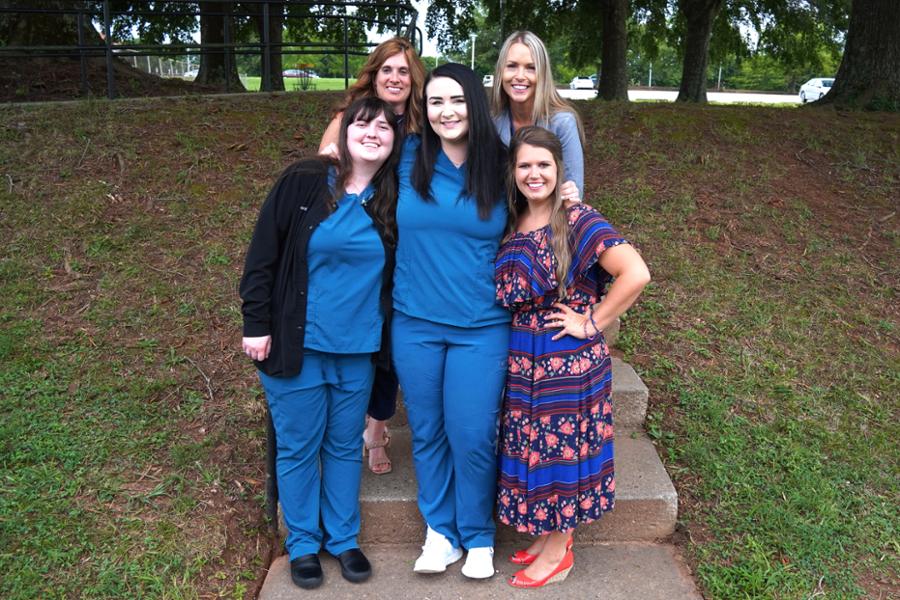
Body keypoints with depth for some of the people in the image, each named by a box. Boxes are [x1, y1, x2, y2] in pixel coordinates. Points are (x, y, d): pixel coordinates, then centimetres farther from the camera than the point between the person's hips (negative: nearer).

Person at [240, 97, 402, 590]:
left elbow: (398, 270, 9)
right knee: (298, 448, 10)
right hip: (297, 346, -2)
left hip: (358, 351, 3)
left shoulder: (393, 200, 0)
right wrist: (256, 324, -9)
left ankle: (343, 538, 34)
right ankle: (302, 544, 30)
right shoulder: (302, 182, -9)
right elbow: (263, 255, -7)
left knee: (345, 445, 16)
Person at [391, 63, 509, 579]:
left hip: (481, 329, -2)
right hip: (415, 325, 2)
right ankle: (440, 531, 34)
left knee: (473, 437, 3)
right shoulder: (411, 158, -2)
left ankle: (479, 537, 28)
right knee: (427, 433, 13)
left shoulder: (501, 169, -3)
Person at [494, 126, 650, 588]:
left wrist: (592, 322, -16)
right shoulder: (509, 225, 6)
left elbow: (635, 274, -24)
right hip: (522, 358, 6)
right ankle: (550, 533, 36)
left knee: (560, 446, 6)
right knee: (531, 446, 15)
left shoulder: (577, 221, -14)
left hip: (569, 359, -6)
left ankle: (557, 553, 25)